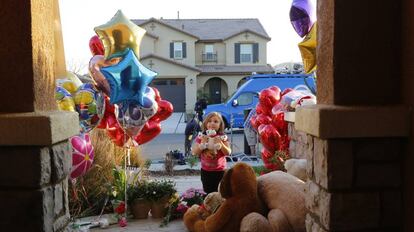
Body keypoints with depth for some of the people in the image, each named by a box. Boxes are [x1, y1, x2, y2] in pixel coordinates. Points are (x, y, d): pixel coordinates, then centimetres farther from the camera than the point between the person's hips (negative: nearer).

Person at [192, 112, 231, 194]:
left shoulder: (222, 137, -6)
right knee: (208, 193, 5)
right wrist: (202, 143, -22)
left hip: (220, 170, -1)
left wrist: (220, 143, -27)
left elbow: (228, 152, -11)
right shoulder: (201, 137, -2)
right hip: (206, 171, 1)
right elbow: (194, 152, -7)